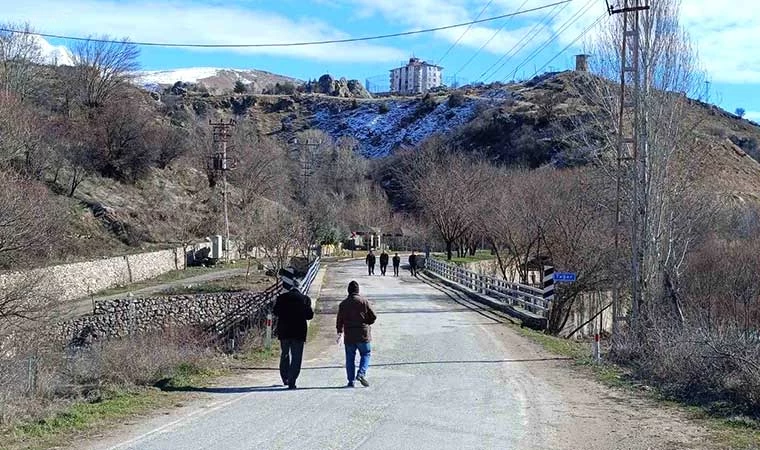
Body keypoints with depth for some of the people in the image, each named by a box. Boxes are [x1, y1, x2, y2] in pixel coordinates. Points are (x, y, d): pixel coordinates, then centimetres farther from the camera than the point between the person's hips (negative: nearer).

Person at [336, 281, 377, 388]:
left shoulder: (343, 304, 3)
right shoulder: (364, 301, -4)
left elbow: (339, 320, 7)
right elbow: (373, 317, -4)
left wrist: (340, 332, 22)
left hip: (349, 336, 2)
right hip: (363, 334, -2)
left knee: (350, 358, 8)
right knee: (365, 354, 12)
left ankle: (351, 381, 8)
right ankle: (361, 373, -9)